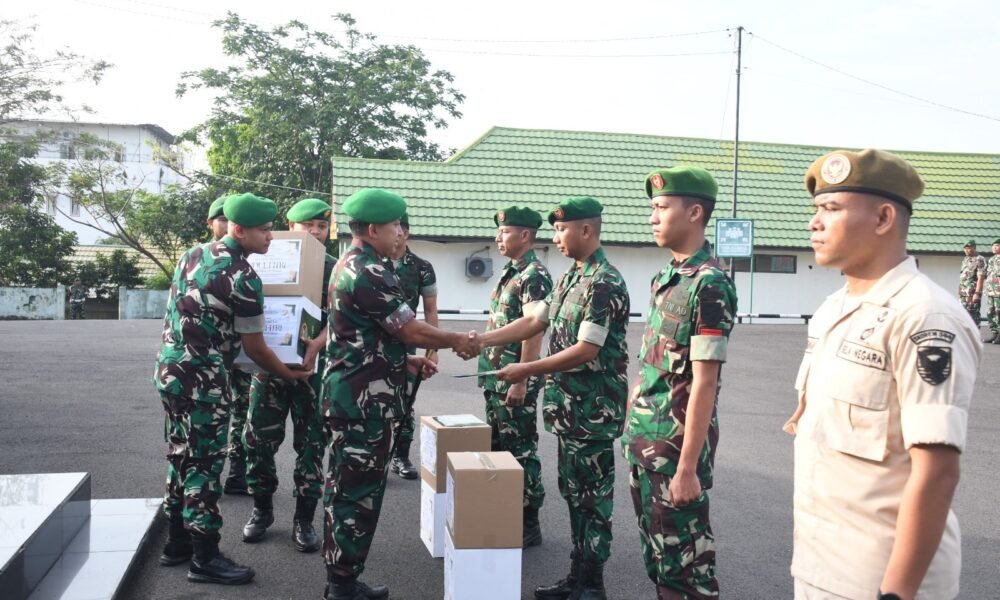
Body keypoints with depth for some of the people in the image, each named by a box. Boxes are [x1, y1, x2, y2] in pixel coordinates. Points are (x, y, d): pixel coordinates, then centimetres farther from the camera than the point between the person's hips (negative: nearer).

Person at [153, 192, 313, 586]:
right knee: (205, 464, -1)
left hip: (169, 369, 9)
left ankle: (177, 544, 27)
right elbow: (255, 347, -10)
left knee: (181, 457, 16)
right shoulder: (243, 277, -16)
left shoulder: (193, 254, 9)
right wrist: (290, 375, 4)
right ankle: (205, 559, 7)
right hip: (202, 379, -9)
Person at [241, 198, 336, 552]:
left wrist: (314, 346, -23)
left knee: (311, 442, 3)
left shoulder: (333, 270, 3)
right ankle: (262, 509, 26)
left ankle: (304, 519, 16)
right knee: (259, 439, 5)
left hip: (313, 366, -1)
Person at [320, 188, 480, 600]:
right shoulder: (368, 272, -18)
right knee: (359, 492, -2)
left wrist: (408, 361, 16)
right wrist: (457, 341, -1)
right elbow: (411, 330, -16)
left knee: (345, 488, 15)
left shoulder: (351, 265, 16)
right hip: (363, 400, -11)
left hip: (351, 393, 11)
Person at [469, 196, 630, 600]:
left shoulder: (605, 283, -17)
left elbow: (586, 350, -22)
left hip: (593, 408, -9)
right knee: (573, 492, 15)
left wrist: (527, 371, -17)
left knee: (592, 496, 1)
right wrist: (481, 340, 3)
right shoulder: (570, 277, 12)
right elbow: (532, 322, 14)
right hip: (569, 405, 9)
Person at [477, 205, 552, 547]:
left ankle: (529, 524, 9)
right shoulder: (510, 272, 14)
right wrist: (490, 371, 18)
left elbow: (533, 331, -20)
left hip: (515, 379, -9)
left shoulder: (535, 275, -14)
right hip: (495, 376, 9)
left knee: (520, 449, -1)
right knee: (498, 446, 15)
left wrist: (521, 381, -22)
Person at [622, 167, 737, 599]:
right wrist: (633, 430, 15)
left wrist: (687, 467, -20)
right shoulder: (664, 278, 10)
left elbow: (703, 384, -20)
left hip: (678, 445, -8)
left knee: (684, 555, 3)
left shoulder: (709, 285, -17)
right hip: (643, 441, 8)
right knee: (655, 548, 18)